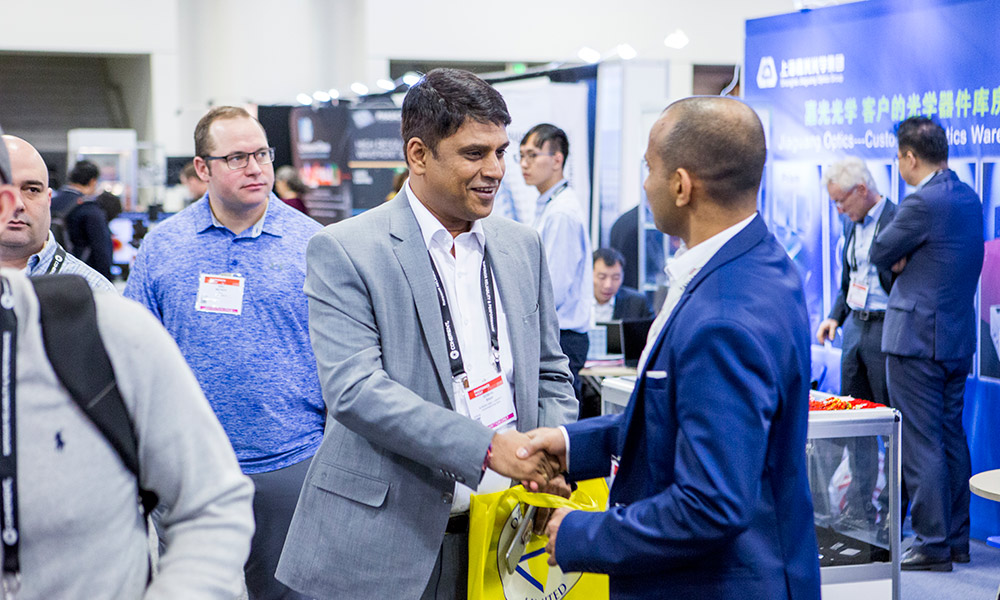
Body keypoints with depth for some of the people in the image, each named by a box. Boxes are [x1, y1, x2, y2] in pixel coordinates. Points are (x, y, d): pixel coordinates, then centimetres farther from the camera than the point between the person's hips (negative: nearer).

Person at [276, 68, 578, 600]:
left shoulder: (523, 247, 10)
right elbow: (353, 389, -18)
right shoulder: (344, 251, -8)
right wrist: (487, 447, -25)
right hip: (383, 542, -4)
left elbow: (550, 376, 15)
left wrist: (551, 462, -5)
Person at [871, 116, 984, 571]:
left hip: (918, 338, -9)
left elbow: (880, 254, -7)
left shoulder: (922, 202, -18)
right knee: (952, 438, 14)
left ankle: (933, 546, 0)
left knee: (920, 444, -4)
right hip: (959, 334, 9)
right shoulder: (969, 198, 11)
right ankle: (957, 540, 21)